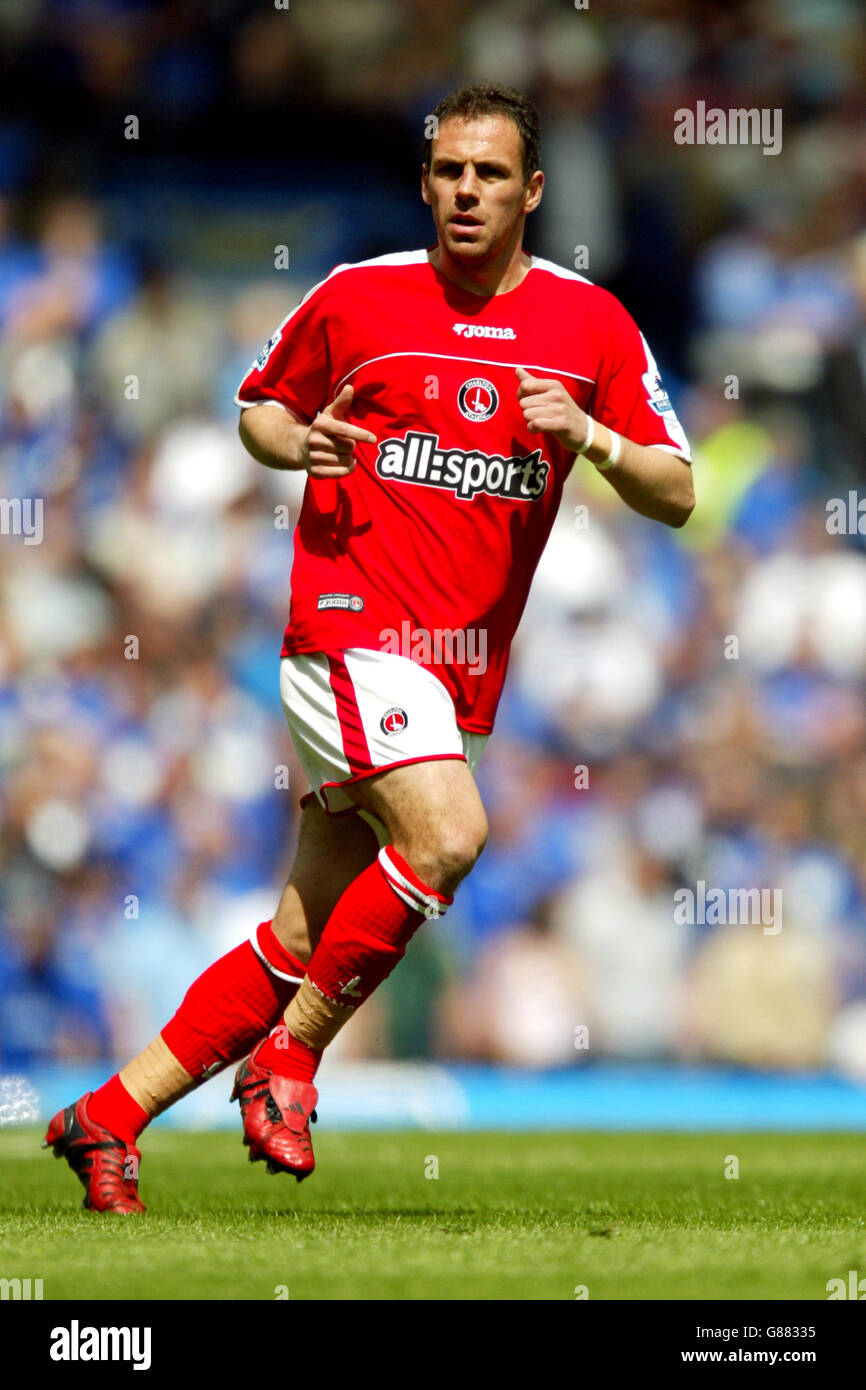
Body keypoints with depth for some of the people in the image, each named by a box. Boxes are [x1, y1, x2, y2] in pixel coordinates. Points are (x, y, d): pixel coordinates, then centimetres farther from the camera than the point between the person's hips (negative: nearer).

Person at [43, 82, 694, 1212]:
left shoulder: (593, 324, 6)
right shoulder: (356, 298, 2)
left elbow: (675, 495, 5)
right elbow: (260, 404, 18)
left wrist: (591, 437, -14)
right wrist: (296, 446, -4)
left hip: (461, 671, 4)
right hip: (353, 622, -4)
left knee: (304, 938, 5)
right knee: (448, 832, -28)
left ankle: (111, 1116, 15)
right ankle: (287, 1060, -11)